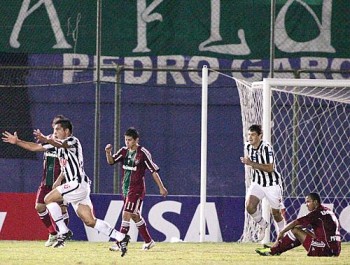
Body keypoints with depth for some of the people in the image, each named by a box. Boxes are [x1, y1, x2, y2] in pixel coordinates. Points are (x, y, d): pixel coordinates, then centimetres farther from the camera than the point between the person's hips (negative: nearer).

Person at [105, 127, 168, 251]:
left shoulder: (143, 153, -12)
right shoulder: (124, 151, 6)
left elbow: (154, 170, -8)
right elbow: (111, 161, -2)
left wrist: (161, 187, -6)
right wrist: (108, 153, -24)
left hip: (137, 189, -7)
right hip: (126, 189, 7)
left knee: (126, 214, -14)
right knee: (135, 216, 15)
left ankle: (119, 244, -13)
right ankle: (148, 241, 28)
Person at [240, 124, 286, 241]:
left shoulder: (266, 148, -22)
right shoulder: (247, 146, -1)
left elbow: (270, 168, -29)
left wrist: (252, 164, -32)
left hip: (272, 183, -5)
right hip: (257, 182, 5)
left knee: (276, 213, 5)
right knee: (249, 206, -17)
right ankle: (262, 225, 11)